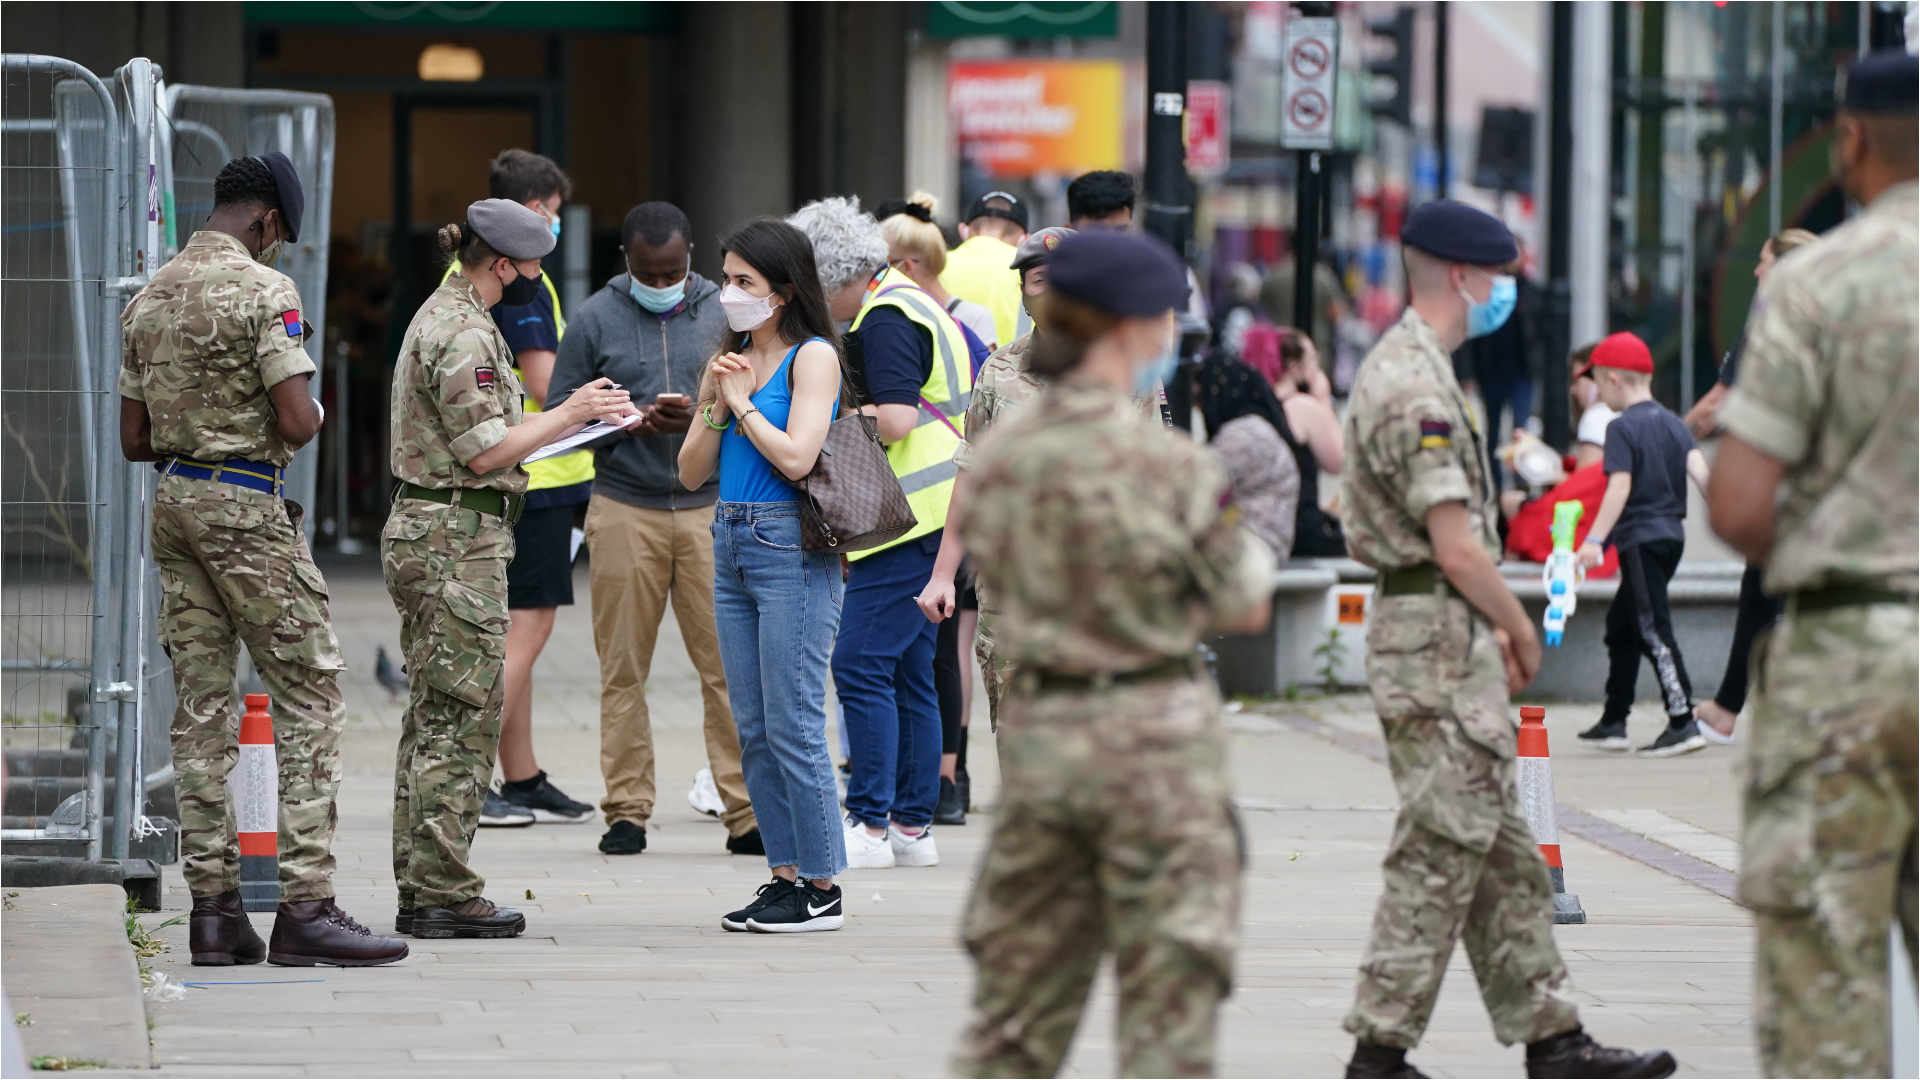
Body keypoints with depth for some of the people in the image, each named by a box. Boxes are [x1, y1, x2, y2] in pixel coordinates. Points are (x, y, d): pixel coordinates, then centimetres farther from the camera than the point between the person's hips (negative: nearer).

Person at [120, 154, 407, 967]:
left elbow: (134, 439, 14)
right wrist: (310, 418, 3)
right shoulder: (262, 289, -11)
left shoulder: (148, 299, 12)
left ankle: (213, 906, 6)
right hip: (247, 506, -8)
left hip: (174, 499, 8)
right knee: (310, 694, -4)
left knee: (201, 704, 7)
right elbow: (296, 419, -18)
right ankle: (305, 906, -10)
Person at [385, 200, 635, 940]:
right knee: (463, 718, -7)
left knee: (432, 716, 12)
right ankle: (445, 894, -6)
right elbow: (485, 451, -18)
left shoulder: (441, 317, 17)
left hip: (425, 536, 11)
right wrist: (567, 414, -8)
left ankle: (418, 890, 14)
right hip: (459, 540, -11)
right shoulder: (465, 335, -15)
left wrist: (571, 417, 16)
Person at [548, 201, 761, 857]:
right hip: (625, 509, 0)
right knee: (623, 667, 1)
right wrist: (632, 423, -9)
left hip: (713, 507, 0)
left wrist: (703, 418, -11)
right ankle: (626, 811, 8)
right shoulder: (596, 319, 7)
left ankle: (746, 813, -2)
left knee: (728, 664, -4)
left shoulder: (725, 314, 8)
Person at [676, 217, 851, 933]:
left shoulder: (813, 357, -5)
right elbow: (692, 472, 13)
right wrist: (715, 408, -2)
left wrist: (744, 404, -7)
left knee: (793, 725, -7)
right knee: (754, 730, 8)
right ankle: (786, 875, 14)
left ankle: (821, 888, -2)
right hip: (732, 545, 8)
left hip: (792, 550, -8)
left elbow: (796, 457, -17)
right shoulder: (730, 360, 14)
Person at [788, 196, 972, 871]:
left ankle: (871, 825, -11)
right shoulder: (913, 304, 19)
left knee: (861, 664, -10)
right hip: (932, 516, 11)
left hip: (907, 520, -11)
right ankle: (913, 826, 13)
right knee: (909, 671, 11)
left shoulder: (885, 320, -13)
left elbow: (896, 420, -22)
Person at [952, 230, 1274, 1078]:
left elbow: (1006, 583, 10)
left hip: (1035, 730, 5)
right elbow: (1244, 610, -5)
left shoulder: (998, 460, 1)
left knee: (1017, 986, 13)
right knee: (1170, 987, 2)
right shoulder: (1172, 464, -13)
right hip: (1155, 733, -5)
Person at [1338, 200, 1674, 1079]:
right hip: (1437, 645, -11)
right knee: (1441, 851, -7)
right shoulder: (1415, 387, -18)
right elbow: (1455, 547, -20)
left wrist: (1496, 629, 17)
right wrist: (1520, 629, -7)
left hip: (1452, 643, 11)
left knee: (1504, 855, 12)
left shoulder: (1405, 370, 17)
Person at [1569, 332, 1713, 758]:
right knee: (1622, 624, 19)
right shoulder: (1672, 423, 11)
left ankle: (1683, 722, -16)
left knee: (1653, 630, -9)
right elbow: (1698, 468, 1)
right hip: (1671, 534, 9)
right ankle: (1613, 722, 25)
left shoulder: (1622, 428, -10)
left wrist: (1595, 539, -22)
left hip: (1640, 537, -9)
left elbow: (1620, 486, -19)